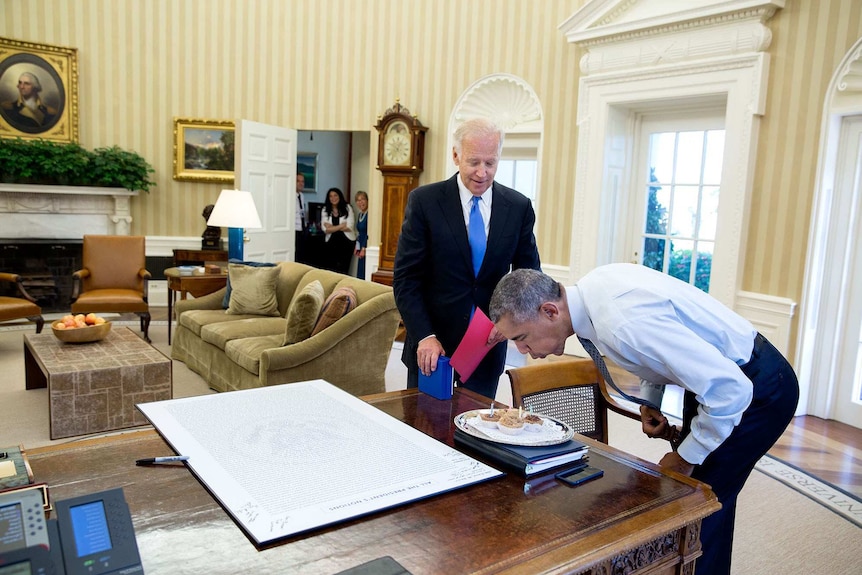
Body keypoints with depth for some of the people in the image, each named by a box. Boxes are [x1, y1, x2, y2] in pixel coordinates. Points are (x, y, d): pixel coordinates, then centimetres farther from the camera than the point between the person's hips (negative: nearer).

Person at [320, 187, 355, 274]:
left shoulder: (347, 208, 0)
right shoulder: (325, 210, 3)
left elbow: (349, 227, -9)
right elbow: (325, 229, -7)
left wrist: (332, 227, -6)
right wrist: (341, 225, -11)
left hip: (346, 242, -1)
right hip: (331, 242, 2)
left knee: (342, 270, -1)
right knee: (329, 269, -3)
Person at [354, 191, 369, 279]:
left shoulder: (369, 214, -14)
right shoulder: (359, 215, 14)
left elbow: (368, 233, -16)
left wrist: (363, 249, -14)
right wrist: (357, 247, 14)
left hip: (366, 247, -8)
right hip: (361, 247, 8)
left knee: (363, 273, -9)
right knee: (359, 273, 9)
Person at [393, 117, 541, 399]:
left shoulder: (519, 206, -1)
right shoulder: (424, 201, -8)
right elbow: (406, 278, -8)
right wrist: (425, 336, -18)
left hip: (489, 344, 2)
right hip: (431, 344, -1)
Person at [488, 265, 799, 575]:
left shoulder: (623, 323, -35)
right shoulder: (591, 285, -9)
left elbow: (730, 390, -31)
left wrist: (685, 458, -18)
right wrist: (649, 401, 1)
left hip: (759, 387, -8)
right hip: (718, 372, 8)